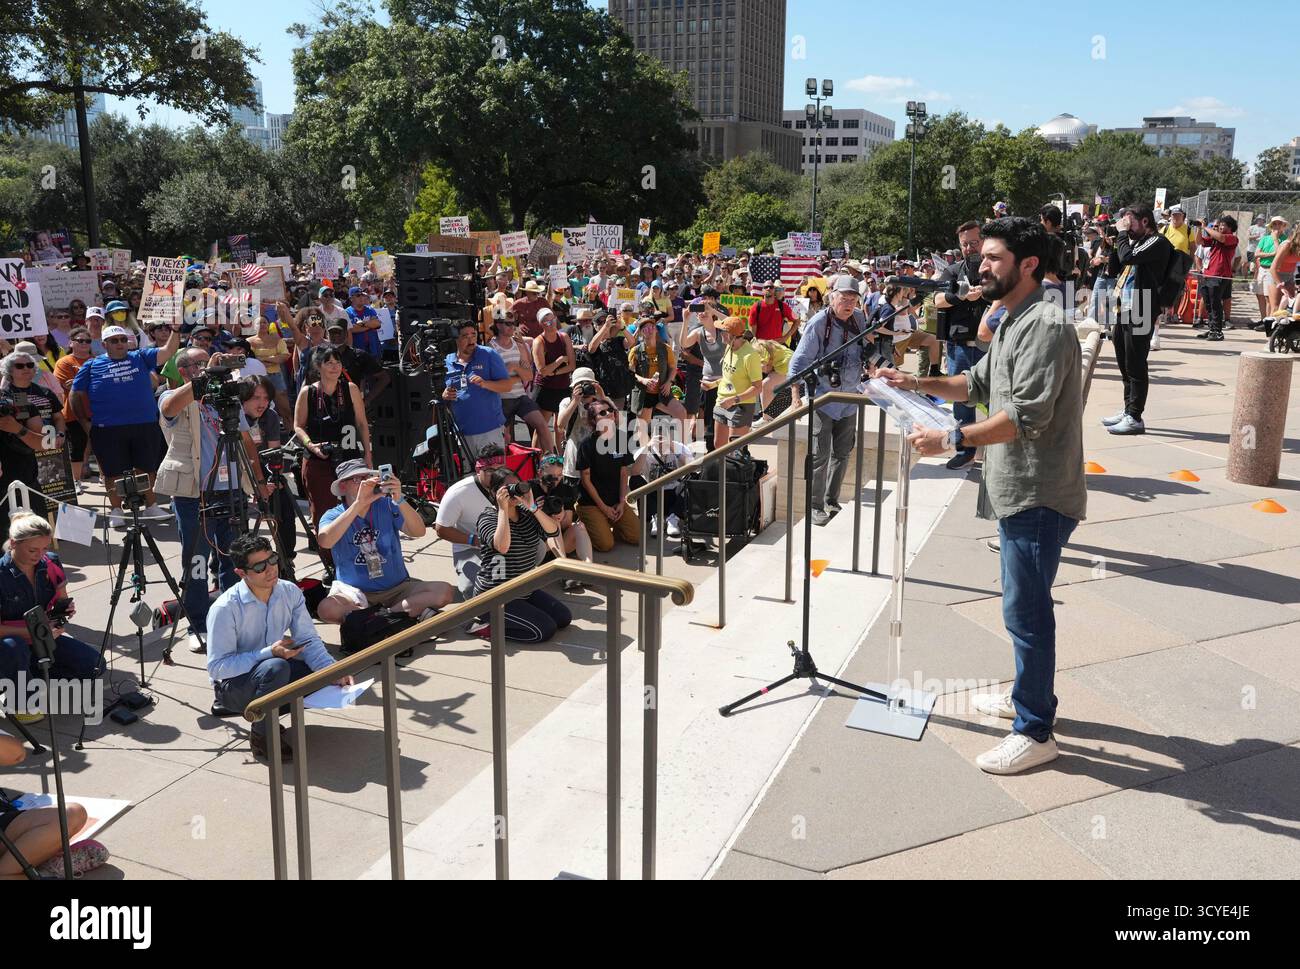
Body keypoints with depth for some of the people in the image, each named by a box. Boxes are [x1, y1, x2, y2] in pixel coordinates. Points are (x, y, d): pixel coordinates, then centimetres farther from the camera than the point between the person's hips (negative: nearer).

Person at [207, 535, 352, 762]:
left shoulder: (290, 592, -8)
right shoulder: (225, 609, -24)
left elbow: (309, 640, -7)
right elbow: (217, 667, -23)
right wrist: (269, 653, -31)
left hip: (271, 672, 6)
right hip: (232, 683, -6)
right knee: (276, 668, -36)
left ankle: (267, 713, 6)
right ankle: (262, 737, -12)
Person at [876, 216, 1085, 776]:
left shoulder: (1045, 326, -18)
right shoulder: (1013, 322, 15)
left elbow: (1027, 414, -26)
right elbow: (978, 384, 25)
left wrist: (951, 440, -25)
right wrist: (916, 383, 12)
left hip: (1039, 497, -10)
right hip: (1018, 492, 10)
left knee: (1025, 611, -4)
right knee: (1024, 605, 21)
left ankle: (1035, 733, 7)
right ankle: (1028, 696, 36)